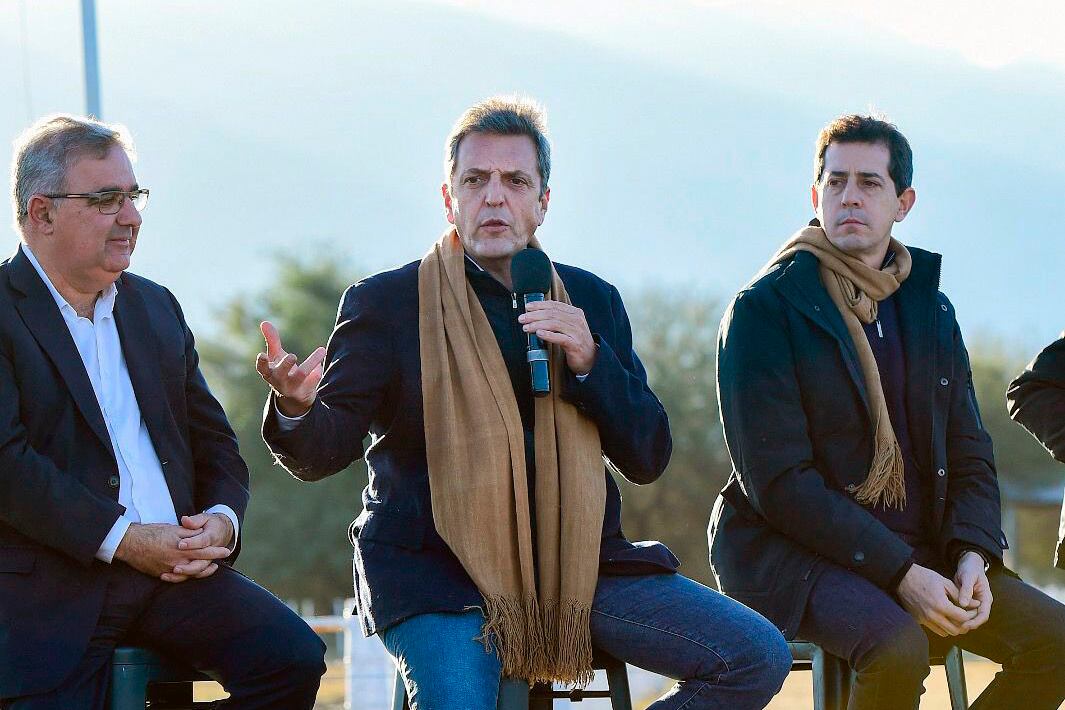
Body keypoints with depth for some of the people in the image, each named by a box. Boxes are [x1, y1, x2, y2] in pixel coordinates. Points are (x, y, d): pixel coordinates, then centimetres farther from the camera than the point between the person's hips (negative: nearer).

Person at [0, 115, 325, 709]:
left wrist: (221, 521, -2)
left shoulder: (156, 308, 20)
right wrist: (123, 540, -17)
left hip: (178, 568, 5)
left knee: (293, 657, -16)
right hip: (50, 587, -5)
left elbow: (214, 442, 21)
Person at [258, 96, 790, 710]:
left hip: (577, 562, 4)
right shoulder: (384, 303, 5)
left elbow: (649, 458, 10)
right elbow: (323, 451, -4)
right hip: (437, 571, -4)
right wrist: (297, 405, -28)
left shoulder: (591, 302, 14)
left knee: (758, 658, -10)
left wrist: (589, 361, -7)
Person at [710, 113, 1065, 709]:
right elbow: (778, 480, -14)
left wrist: (972, 558, -8)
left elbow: (970, 454, 14)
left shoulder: (930, 310, 13)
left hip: (922, 555, 6)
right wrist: (901, 575, -20)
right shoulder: (763, 309, -8)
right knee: (899, 646, -34)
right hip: (797, 554, -6)